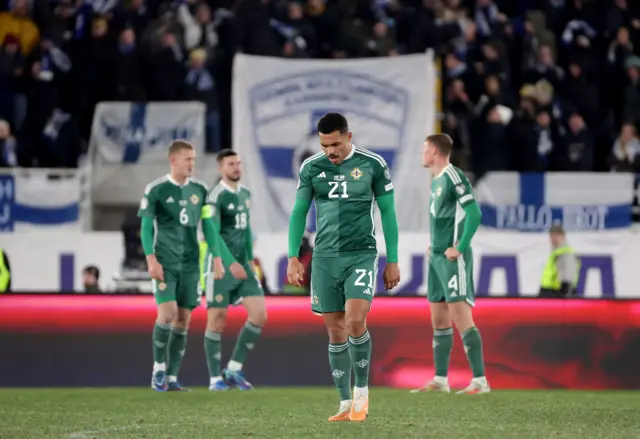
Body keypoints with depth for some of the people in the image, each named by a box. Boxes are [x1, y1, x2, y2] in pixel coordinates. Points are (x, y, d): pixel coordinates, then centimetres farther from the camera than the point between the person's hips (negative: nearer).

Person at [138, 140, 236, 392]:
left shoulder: (200, 190, 8)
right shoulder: (156, 190, -3)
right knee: (167, 313, -16)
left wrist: (217, 258, 5)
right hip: (165, 263, -4)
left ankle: (171, 378, 8)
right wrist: (151, 260, -13)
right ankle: (158, 369, 0)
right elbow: (146, 227, -3)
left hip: (190, 264, 4)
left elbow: (208, 226, 12)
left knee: (183, 319, 2)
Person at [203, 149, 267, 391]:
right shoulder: (216, 197, -12)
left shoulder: (245, 195, 13)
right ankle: (215, 379, 9)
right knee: (217, 321, -1)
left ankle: (234, 369, 4)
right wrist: (230, 263, -29)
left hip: (242, 266, 7)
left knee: (259, 314, -5)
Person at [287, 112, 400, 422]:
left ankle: (362, 390, 1)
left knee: (355, 321, -19)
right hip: (325, 258, 3)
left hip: (362, 255, -3)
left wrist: (392, 262, 2)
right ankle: (346, 405, 11)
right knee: (335, 331, 4)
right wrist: (293, 258, 0)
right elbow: (299, 213, 9)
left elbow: (388, 212, 3)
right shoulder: (311, 167, 3)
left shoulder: (373, 165, -2)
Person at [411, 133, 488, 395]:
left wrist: (459, 248, -20)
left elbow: (474, 213, -21)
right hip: (437, 257, 10)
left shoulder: (454, 178, -14)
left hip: (453, 259, -10)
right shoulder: (436, 180, 15)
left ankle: (480, 380, -11)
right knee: (439, 320, 11)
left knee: (461, 317, -12)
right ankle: (440, 380, 17)